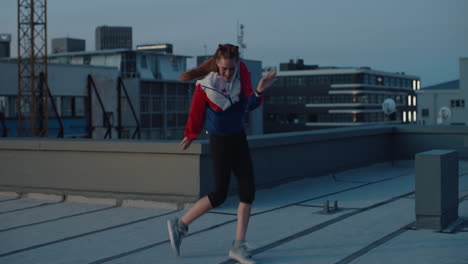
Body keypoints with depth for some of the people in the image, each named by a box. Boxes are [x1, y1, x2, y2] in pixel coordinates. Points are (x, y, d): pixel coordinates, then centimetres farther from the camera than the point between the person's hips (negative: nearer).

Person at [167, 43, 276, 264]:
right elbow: (196, 115, -7)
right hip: (220, 140, -6)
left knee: (247, 191, 1)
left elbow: (248, 105, -11)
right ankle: (180, 225, 15)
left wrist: (259, 91, -30)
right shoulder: (205, 86, -22)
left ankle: (238, 246, 10)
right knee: (219, 195, -4)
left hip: (238, 137, 6)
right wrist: (190, 137, 7)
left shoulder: (242, 71, -9)